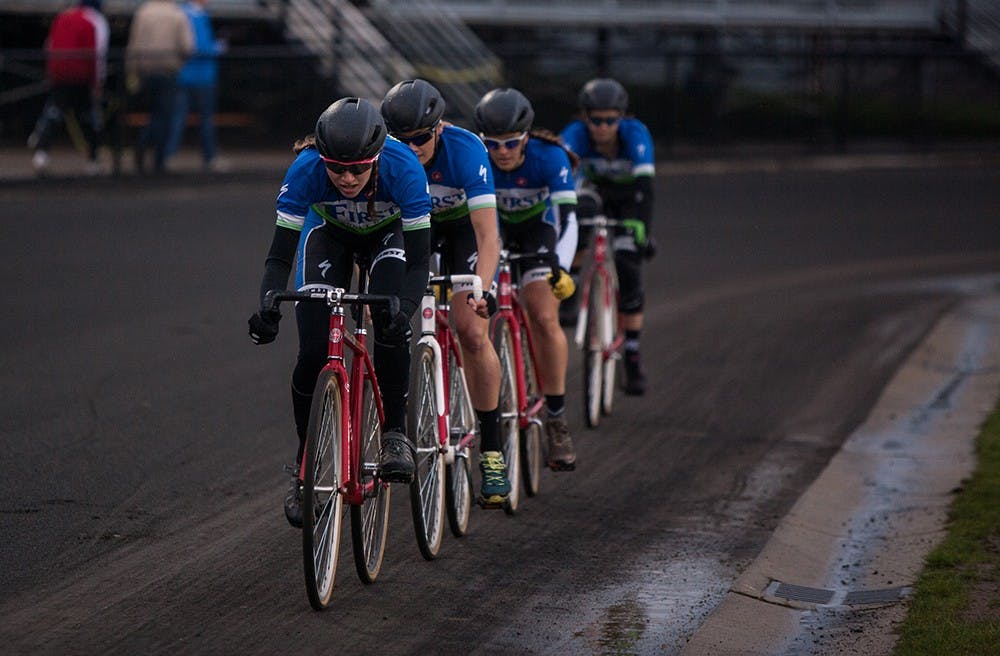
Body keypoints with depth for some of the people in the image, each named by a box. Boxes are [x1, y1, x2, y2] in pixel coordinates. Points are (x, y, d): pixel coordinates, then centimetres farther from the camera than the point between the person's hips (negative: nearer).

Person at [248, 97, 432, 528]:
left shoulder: (402, 168, -37)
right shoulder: (306, 170, -35)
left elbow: (419, 261, -34)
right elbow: (280, 255, -31)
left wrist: (403, 310, -51)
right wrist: (268, 308, -49)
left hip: (388, 234, -1)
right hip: (329, 234, 1)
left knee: (390, 325, -29)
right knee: (313, 352, -12)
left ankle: (394, 433, -11)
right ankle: (305, 464, 5)